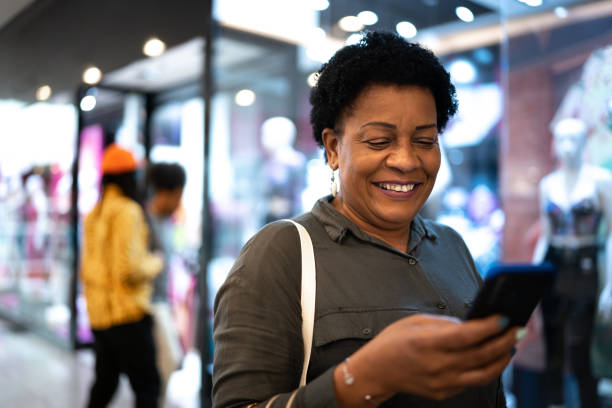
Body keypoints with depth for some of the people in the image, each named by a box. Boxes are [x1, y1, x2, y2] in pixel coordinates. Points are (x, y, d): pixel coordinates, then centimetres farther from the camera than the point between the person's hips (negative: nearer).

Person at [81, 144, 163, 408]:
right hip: (127, 314, -8)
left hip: (98, 314, 9)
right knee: (147, 385, 0)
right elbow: (129, 269, -19)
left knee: (105, 382, 20)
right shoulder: (128, 212, -14)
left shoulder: (93, 214, 12)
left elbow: (86, 269, 16)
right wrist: (154, 263, -3)